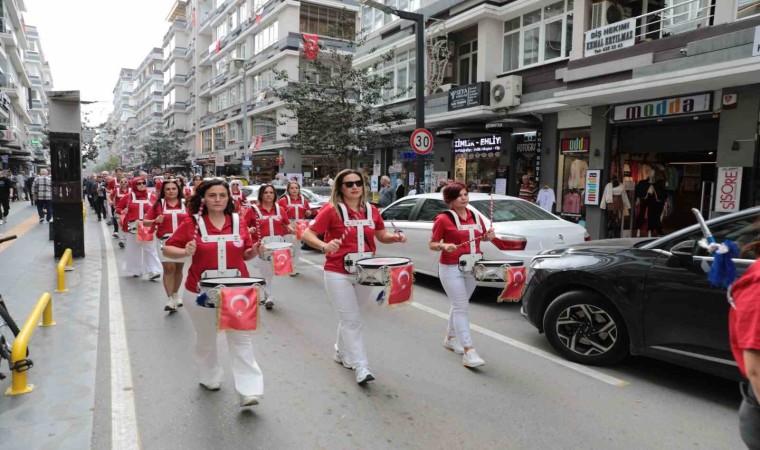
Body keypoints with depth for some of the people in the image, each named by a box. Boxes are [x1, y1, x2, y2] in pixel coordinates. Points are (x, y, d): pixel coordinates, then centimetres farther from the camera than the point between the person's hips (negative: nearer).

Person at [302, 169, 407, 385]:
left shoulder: (371, 211, 4)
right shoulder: (331, 210, -10)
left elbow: (382, 236, 16)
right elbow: (308, 234, -13)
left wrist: (396, 237, -6)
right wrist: (324, 246, -33)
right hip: (338, 274, -5)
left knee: (348, 317, 19)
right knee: (352, 320, -5)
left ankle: (341, 352, 40)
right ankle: (361, 368, 1)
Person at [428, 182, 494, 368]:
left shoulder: (475, 216, 7)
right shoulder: (443, 219, -10)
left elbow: (482, 237, 22)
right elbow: (432, 244, -5)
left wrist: (489, 235, 0)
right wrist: (444, 246, -25)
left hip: (472, 268, 6)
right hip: (451, 269, -6)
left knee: (459, 305, 18)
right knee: (461, 307, -10)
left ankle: (450, 338, 36)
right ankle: (468, 352, -10)